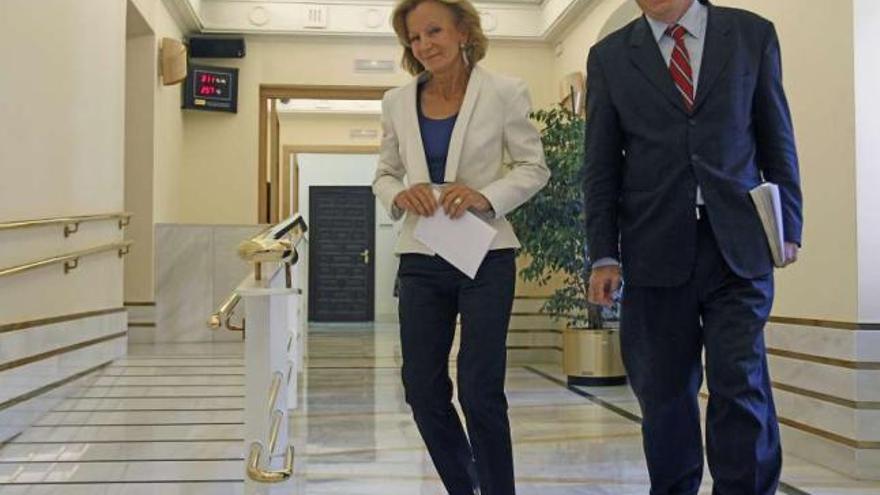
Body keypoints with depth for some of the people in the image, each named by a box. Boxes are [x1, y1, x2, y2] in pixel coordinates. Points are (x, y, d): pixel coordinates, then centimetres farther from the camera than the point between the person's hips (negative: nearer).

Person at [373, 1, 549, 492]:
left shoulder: (504, 92, -3)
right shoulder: (399, 101, 7)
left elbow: (535, 167, 0)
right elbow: (384, 173, 13)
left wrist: (487, 196, -18)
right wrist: (399, 195, -11)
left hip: (485, 256, -4)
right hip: (421, 258, 4)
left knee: (480, 392, -5)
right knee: (422, 389, 7)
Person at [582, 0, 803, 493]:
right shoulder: (609, 56, 8)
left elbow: (778, 140, 10)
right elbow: (601, 165, 6)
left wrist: (788, 226, 5)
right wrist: (604, 255, 1)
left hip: (739, 245, 0)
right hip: (656, 250, 1)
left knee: (741, 380, -7)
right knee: (663, 389, 6)